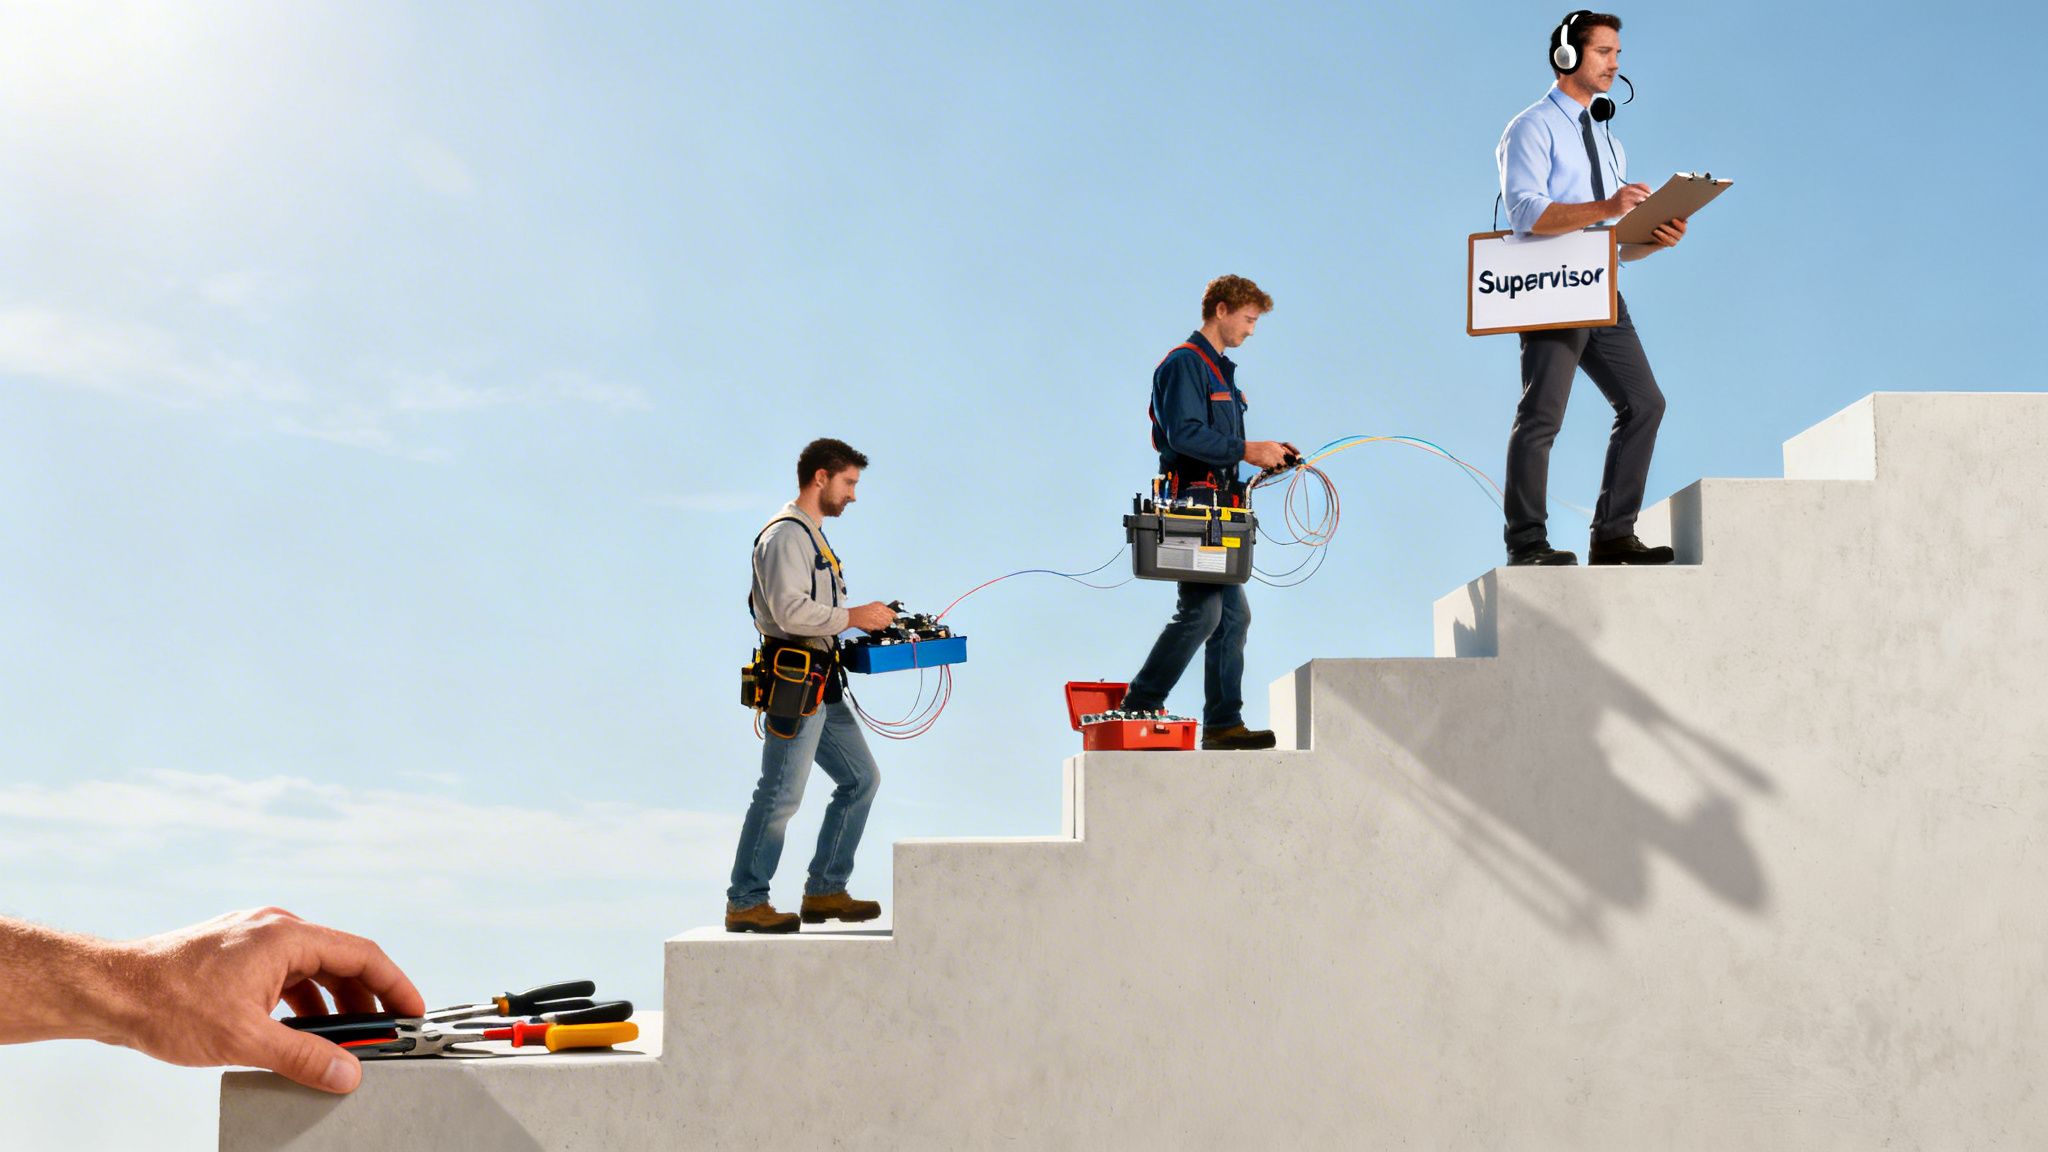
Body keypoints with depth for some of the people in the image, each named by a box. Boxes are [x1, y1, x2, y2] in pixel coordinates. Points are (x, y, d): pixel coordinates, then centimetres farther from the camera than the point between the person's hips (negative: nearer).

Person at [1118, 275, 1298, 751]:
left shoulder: (1220, 369, 23)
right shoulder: (1184, 364, -9)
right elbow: (1185, 434, -21)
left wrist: (1266, 454, 11)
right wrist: (1247, 451, -20)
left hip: (1218, 506, 10)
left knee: (1233, 614, 7)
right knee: (1201, 611, -13)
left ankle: (1223, 724, 9)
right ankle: (1139, 706, -3)